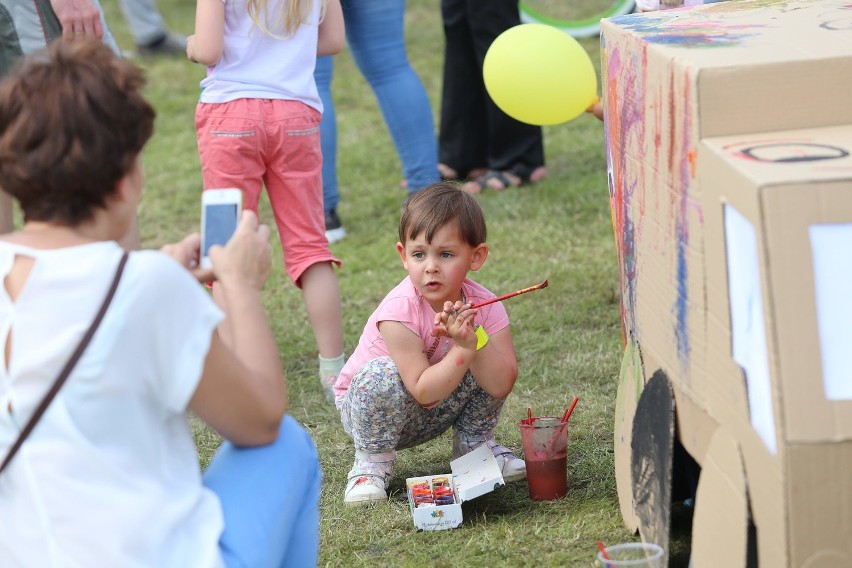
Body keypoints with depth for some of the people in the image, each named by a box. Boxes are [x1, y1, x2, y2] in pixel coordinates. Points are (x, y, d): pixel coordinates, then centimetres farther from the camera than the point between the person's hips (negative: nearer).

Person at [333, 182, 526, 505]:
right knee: (383, 374, -36)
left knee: (492, 364, -16)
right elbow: (424, 391, -31)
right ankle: (372, 463, -10)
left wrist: (474, 339, -38)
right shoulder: (399, 312, -31)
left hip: (433, 415, 4)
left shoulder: (484, 307, -18)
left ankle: (473, 444, 9)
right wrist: (463, 349, -41)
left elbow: (501, 386, -25)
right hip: (368, 407, -4)